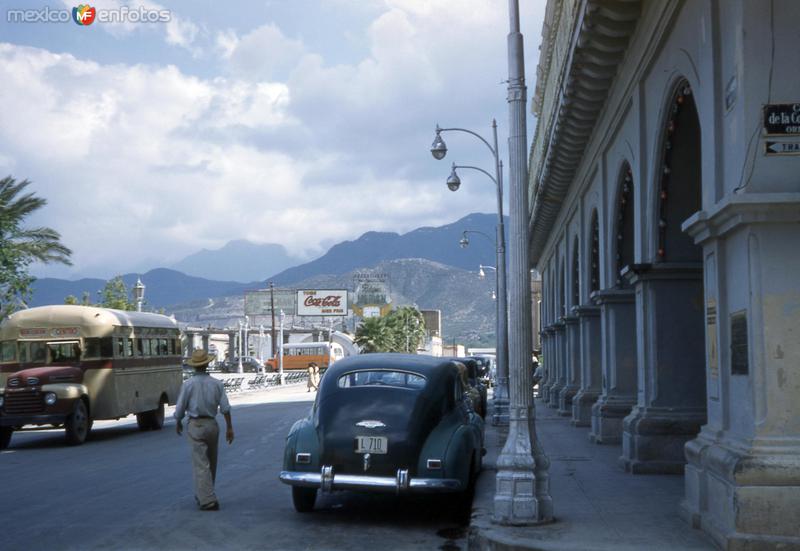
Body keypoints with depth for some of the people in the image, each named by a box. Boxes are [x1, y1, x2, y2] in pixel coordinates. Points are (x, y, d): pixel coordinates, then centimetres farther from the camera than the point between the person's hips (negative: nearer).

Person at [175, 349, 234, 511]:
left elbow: (180, 409, -6)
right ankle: (203, 495, 30)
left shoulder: (188, 384, -9)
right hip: (212, 425, 4)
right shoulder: (216, 383, -1)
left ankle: (208, 500, -11)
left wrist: (178, 423, 13)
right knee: (211, 463, 17)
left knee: (201, 464, -4)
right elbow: (225, 407, -4)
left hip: (196, 426, -3)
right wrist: (229, 427, 2)